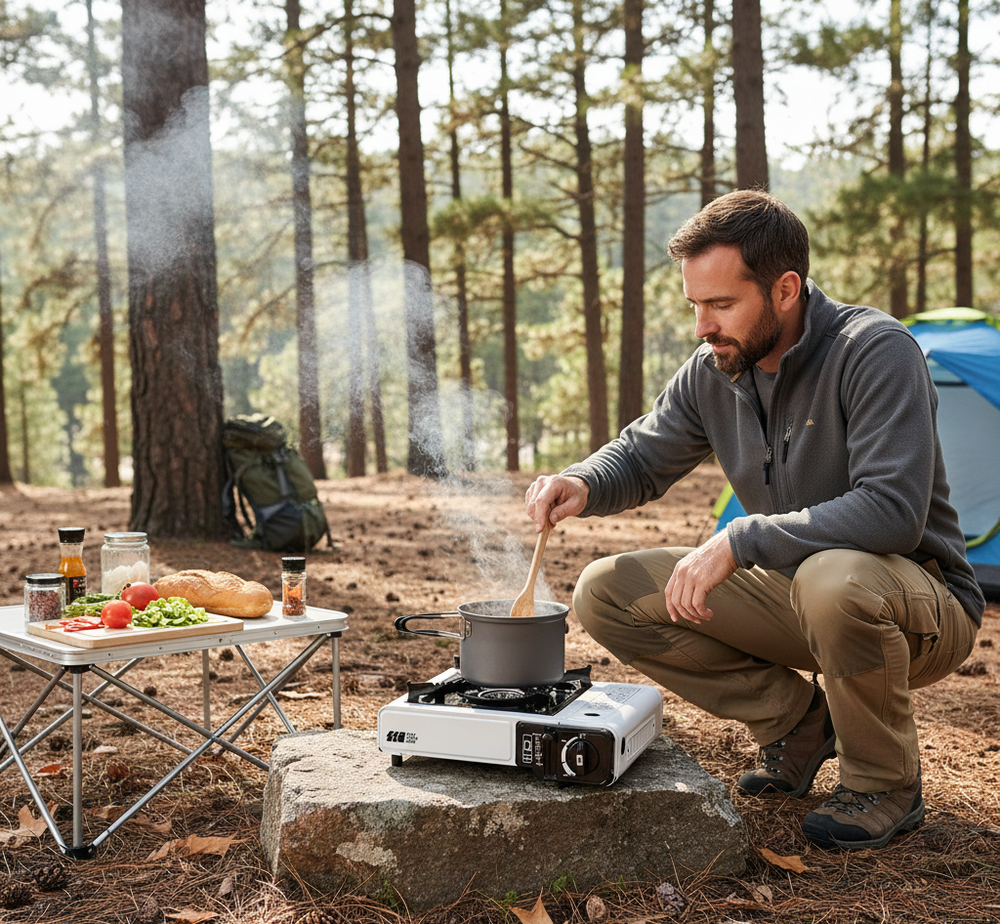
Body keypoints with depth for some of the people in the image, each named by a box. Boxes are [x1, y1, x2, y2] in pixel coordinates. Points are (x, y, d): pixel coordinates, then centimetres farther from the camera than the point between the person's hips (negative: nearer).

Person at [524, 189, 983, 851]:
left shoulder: (875, 351, -22)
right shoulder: (713, 372, -3)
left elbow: (893, 512, -32)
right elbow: (641, 457, 11)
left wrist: (739, 541, -34)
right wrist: (581, 484, -13)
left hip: (923, 605, -6)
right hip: (792, 592, 6)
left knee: (834, 577, -42)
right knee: (606, 593, -6)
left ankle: (886, 784, -11)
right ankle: (799, 719, 5)